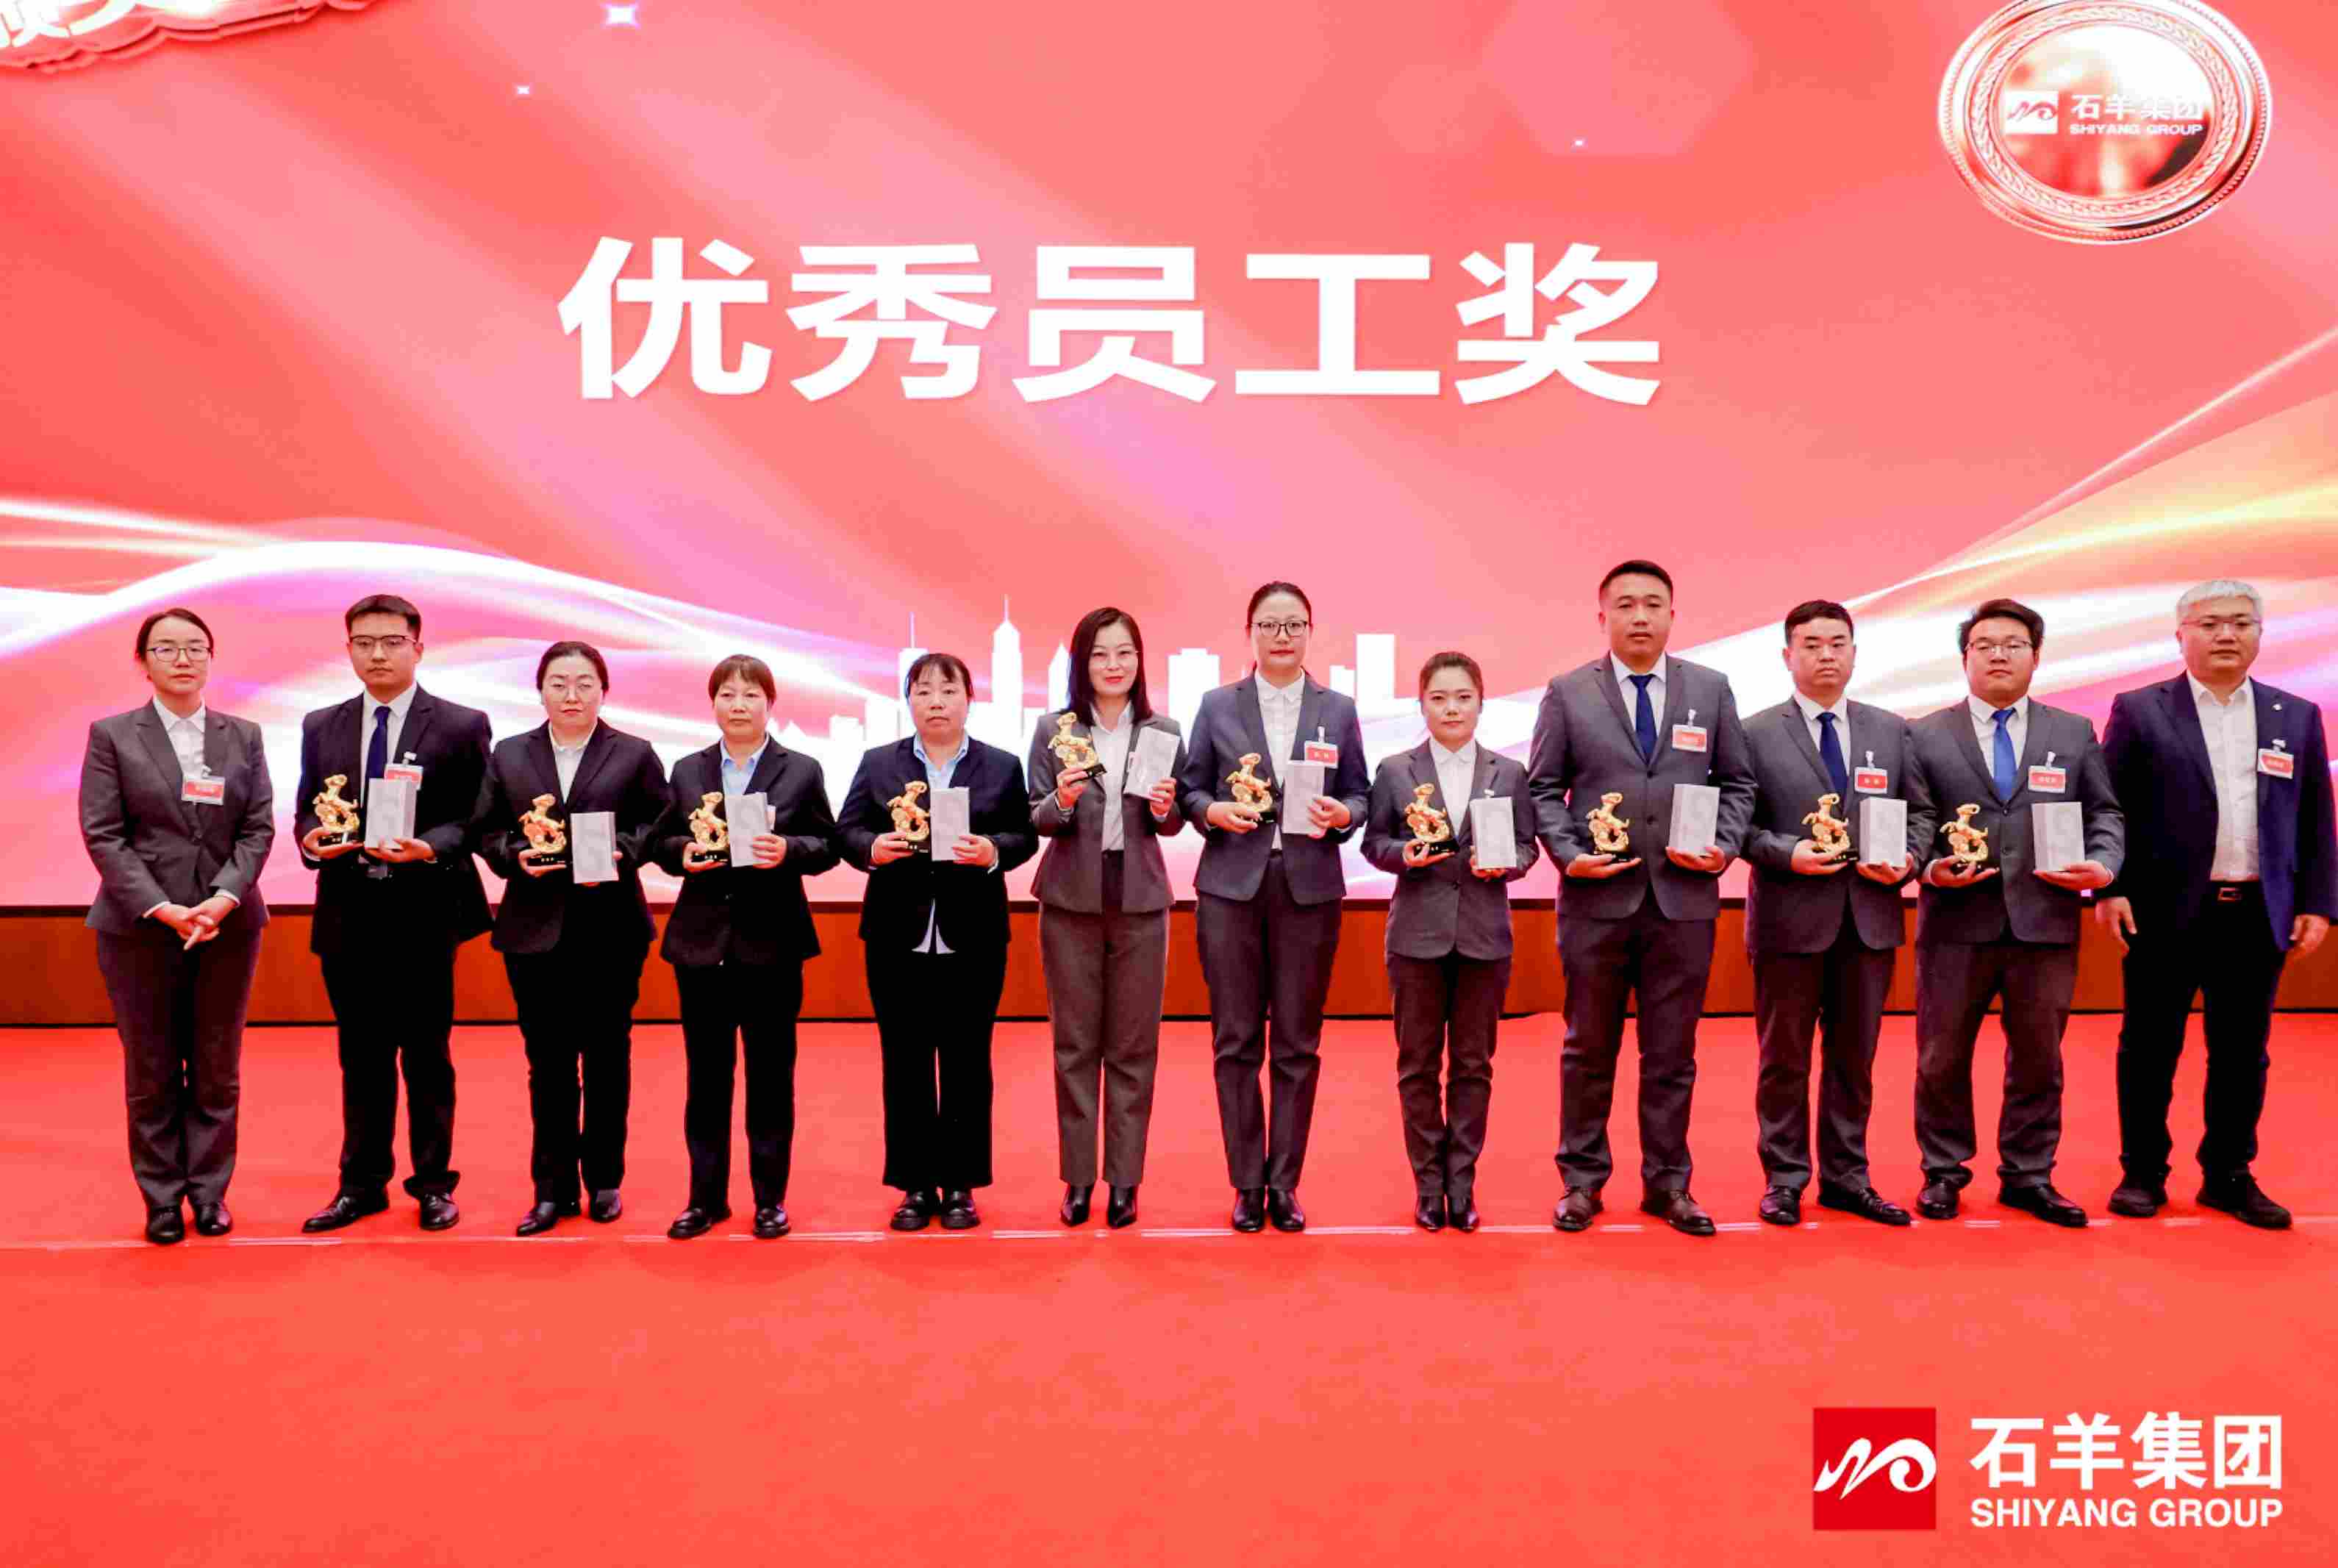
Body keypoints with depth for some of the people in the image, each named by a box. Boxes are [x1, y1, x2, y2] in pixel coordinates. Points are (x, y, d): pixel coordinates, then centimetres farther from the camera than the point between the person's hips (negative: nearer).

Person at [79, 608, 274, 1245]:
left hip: (228, 925, 2)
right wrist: (162, 909, -15)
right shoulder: (112, 735, 1)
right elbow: (103, 835, -5)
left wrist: (224, 899, -13)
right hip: (140, 927, -2)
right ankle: (162, 1198, 16)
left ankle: (209, 1191, 18)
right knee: (151, 1072, 6)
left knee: (217, 1069, 7)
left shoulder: (244, 736, 8)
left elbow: (258, 829, 3)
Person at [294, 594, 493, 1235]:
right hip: (347, 915, 4)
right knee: (361, 1057, 12)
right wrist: (313, 840, -9)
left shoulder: (461, 726, -2)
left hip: (422, 915, -3)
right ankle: (362, 1182, 24)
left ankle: (433, 1183, 17)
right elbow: (305, 814, 13)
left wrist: (427, 848, -22)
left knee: (427, 1056, 6)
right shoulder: (321, 727, 11)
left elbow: (473, 818, -4)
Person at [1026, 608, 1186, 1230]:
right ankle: (1078, 1178, 16)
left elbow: (1173, 825, 7)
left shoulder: (1164, 733, 3)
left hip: (1139, 902, 1)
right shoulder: (1053, 729, 1)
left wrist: (1165, 809, -15)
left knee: (1133, 1046, 6)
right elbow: (1035, 818, 0)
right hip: (1070, 900, 0)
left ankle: (1124, 1180, 15)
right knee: (1075, 1044, 6)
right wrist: (1061, 800, -20)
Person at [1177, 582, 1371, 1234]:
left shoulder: (1338, 710, 8)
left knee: (1297, 1045, 5)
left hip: (1309, 889, 1)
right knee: (1236, 1040, 3)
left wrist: (1343, 815, -12)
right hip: (1231, 887, 0)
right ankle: (1246, 1184, 13)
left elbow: (1360, 795, 9)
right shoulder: (1217, 706, 7)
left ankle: (1284, 1184, 15)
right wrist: (1215, 811, -14)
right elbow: (1190, 789, 7)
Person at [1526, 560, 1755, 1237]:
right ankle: (1582, 1180, 20)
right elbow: (1543, 788, 3)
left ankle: (1668, 1182, 21)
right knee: (1588, 1049, 9)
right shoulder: (1567, 692, 3)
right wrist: (1567, 853, -11)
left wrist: (1723, 846, -6)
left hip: (1685, 896, 1)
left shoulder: (1711, 689, 7)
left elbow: (1738, 783, 10)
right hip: (1597, 897, -1)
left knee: (1673, 1053, 9)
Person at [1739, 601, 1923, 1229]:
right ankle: (1784, 1181, 16)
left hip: (1870, 917, 4)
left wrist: (1907, 858, -7)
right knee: (1785, 1058, 6)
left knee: (1854, 1056, 12)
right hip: (1790, 917, -3)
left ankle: (1846, 1177, 23)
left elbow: (1919, 811, 12)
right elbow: (1739, 823, -3)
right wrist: (1787, 853, -19)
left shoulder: (1891, 730, 10)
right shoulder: (1756, 734, -1)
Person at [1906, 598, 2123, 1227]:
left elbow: (2105, 816, 10)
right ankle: (1942, 1173, 20)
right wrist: (1930, 868, -14)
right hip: (1956, 923, -1)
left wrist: (2102, 865, -8)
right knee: (1942, 1059, 6)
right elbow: (1906, 824, 3)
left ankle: (2028, 1176, 23)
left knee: (2038, 1060, 9)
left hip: (2046, 923, 2)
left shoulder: (2075, 734, 11)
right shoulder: (1926, 736, 5)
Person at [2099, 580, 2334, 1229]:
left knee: (2242, 1053, 10)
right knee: (2149, 1049, 5)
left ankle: (2230, 1176, 22)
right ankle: (2142, 1173, 16)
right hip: (2166, 912, -3)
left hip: (2258, 915, 3)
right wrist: (2108, 890, -9)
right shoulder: (2139, 711, 0)